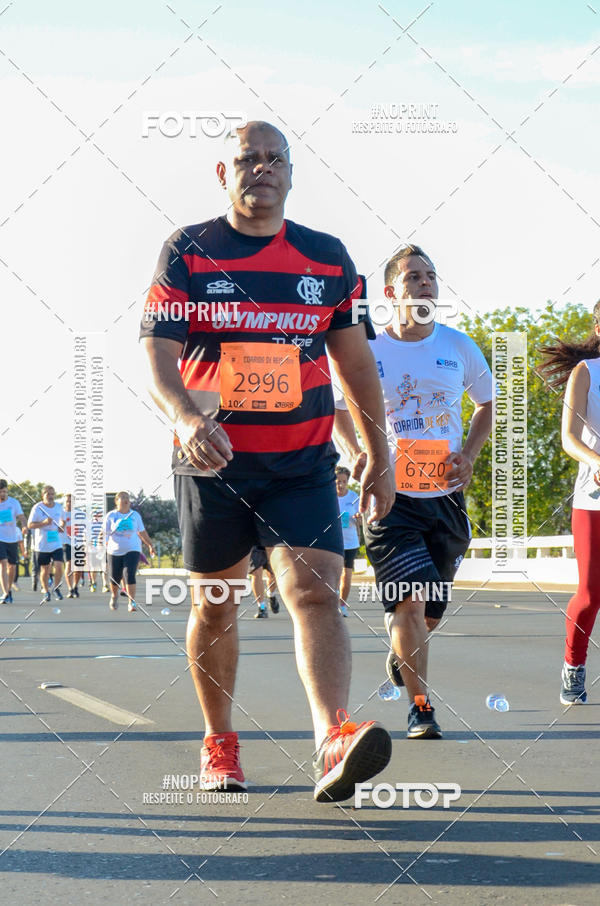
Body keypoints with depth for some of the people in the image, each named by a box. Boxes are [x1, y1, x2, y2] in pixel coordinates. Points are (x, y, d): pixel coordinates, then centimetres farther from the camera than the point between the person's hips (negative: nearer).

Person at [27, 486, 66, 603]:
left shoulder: (59, 507, 5)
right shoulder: (37, 508, -7)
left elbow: (63, 520, 22)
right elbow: (30, 525, -9)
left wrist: (62, 526, -1)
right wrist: (44, 523, -23)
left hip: (56, 544, 2)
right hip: (42, 545, -2)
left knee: (58, 567, -12)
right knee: (45, 570, 6)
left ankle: (56, 588, 10)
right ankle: (46, 592, 23)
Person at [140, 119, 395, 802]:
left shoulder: (328, 258, 8)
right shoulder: (186, 252, 1)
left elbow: (354, 358, 16)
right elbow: (156, 355, -8)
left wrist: (378, 452, 15)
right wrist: (185, 418, -29)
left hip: (302, 464, 1)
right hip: (210, 461, 0)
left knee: (314, 592, -17)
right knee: (214, 605, 9)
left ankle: (334, 745, -30)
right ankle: (219, 743, 26)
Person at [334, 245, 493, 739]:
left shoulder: (459, 347, 2)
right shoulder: (368, 350, -4)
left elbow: (488, 403, 18)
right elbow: (340, 406, 13)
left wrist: (469, 456, 4)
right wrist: (361, 456, 0)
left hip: (445, 495, 3)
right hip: (390, 494, -3)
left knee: (429, 612, 11)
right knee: (410, 600, -18)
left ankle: (399, 655, 44)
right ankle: (421, 705, -8)